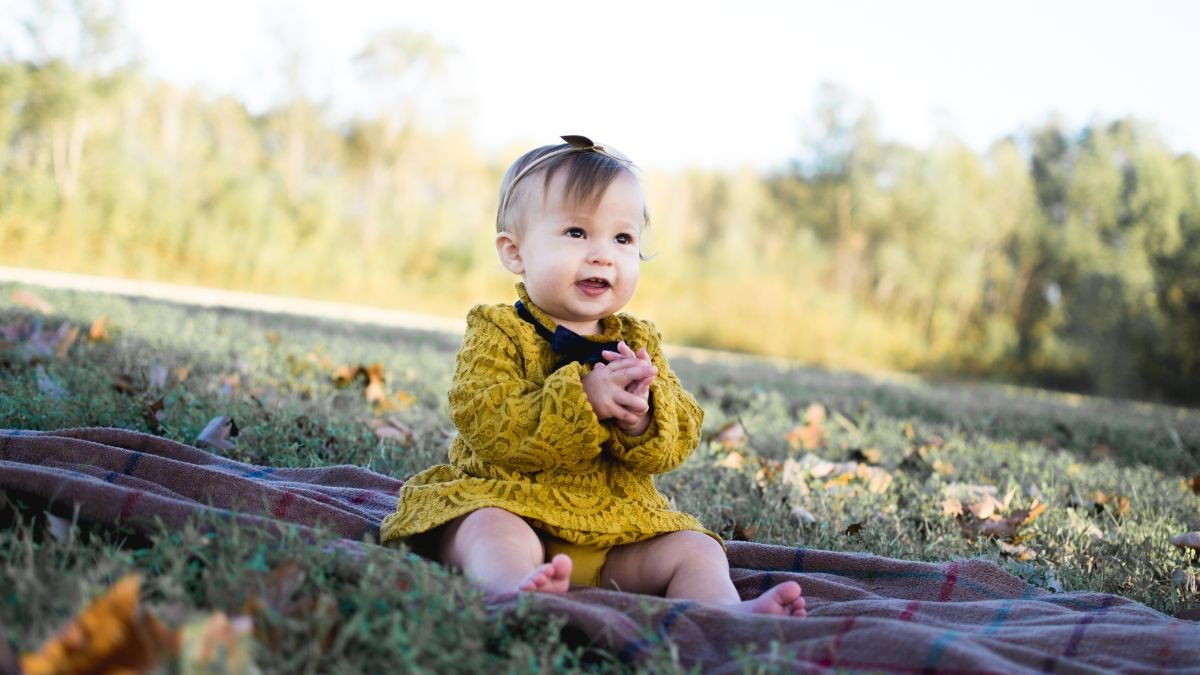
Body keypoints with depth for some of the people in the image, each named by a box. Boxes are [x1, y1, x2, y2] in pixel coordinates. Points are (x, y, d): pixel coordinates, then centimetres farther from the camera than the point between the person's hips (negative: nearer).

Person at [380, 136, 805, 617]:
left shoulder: (639, 341, 13)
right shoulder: (496, 331, -1)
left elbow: (680, 438, 4)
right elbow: (486, 423, -17)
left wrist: (642, 414, -20)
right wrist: (582, 397, -27)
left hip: (618, 523, 5)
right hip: (510, 502, -5)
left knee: (695, 550, -10)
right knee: (494, 531, -34)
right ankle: (519, 590, -61)